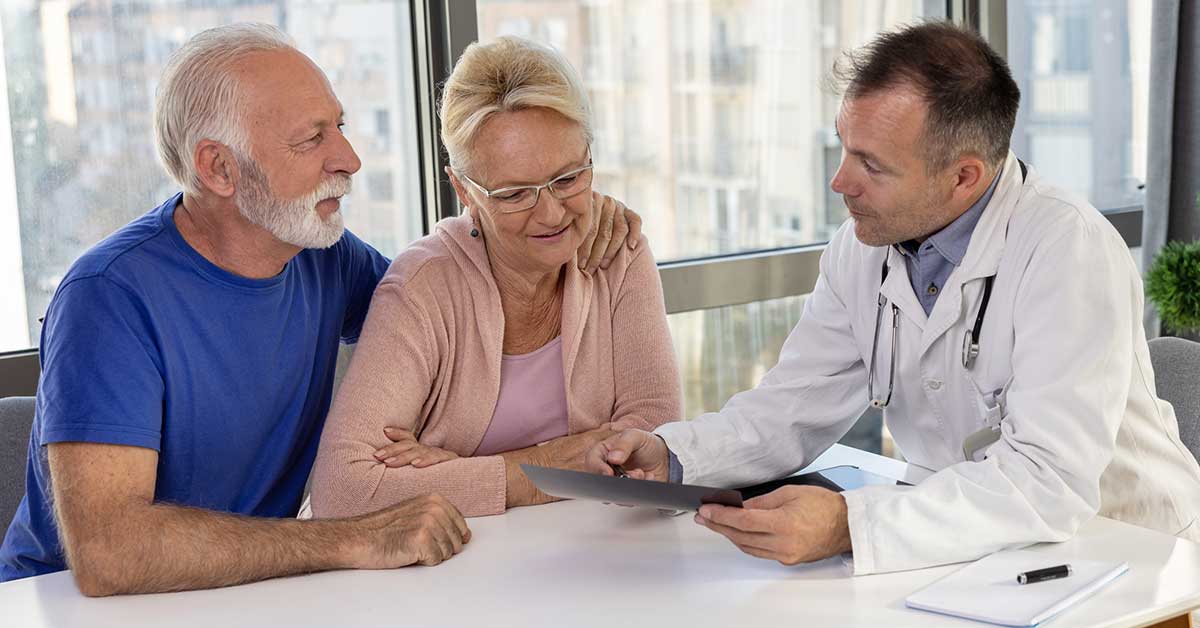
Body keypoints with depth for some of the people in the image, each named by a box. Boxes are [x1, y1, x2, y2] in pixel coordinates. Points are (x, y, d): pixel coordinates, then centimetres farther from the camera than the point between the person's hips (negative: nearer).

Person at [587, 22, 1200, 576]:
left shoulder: (1069, 254, -23)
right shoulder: (862, 245, -2)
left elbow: (1051, 480, -31)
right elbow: (796, 406, 4)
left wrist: (849, 524, -41)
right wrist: (670, 455, -14)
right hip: (968, 546, 6)